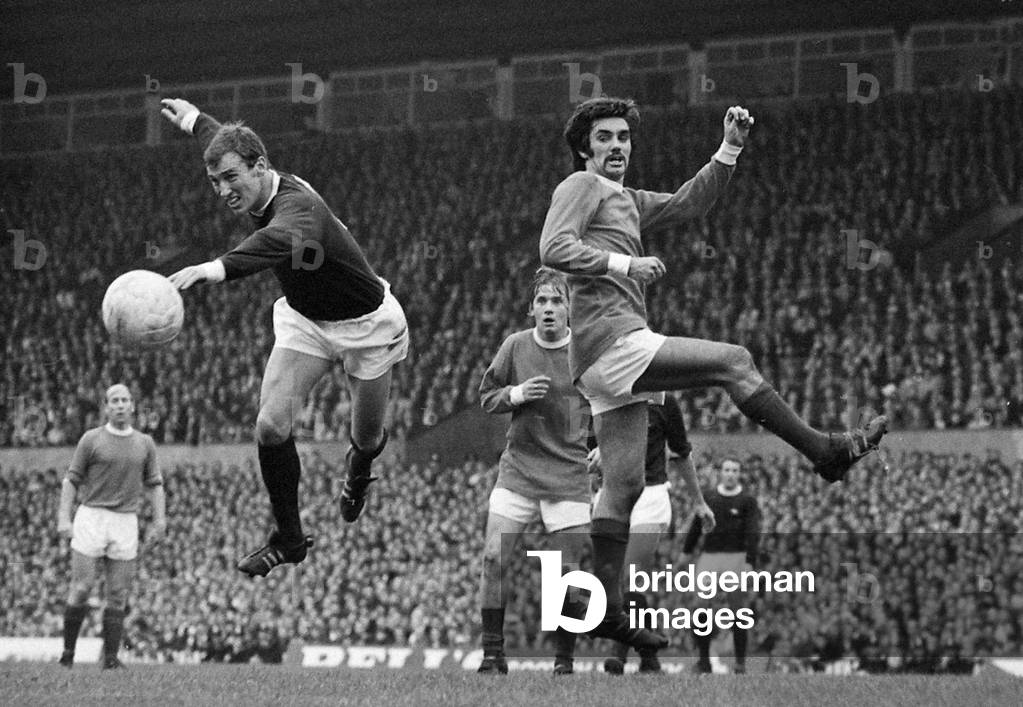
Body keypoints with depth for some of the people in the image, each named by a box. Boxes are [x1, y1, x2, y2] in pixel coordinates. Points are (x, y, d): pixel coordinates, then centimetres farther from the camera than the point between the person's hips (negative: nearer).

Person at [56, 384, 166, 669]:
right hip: (90, 519, -2)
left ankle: (110, 657, 4)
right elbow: (71, 480, 2)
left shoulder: (145, 443, 10)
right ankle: (68, 651, 6)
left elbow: (154, 485, 11)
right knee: (81, 589, -7)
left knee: (118, 595, 0)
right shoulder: (91, 439, 2)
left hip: (125, 523, 2)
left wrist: (160, 521, -2)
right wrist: (63, 518, -8)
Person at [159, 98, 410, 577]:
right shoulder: (260, 192, -13)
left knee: (367, 440, 10)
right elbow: (225, 142, 13)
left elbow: (281, 241, -64)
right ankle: (288, 540, 3)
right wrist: (194, 119, 33)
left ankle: (359, 466, 51)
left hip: (366, 326, -6)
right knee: (271, 425, -13)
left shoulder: (298, 207, -37)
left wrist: (219, 268, -82)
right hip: (304, 319, 6)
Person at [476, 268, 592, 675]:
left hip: (568, 476, -1)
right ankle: (493, 653, 1)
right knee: (494, 558, -9)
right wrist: (516, 394, -10)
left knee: (568, 573, -2)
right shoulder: (515, 346, 1)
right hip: (517, 470, 1)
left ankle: (564, 659, 13)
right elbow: (485, 397, 10)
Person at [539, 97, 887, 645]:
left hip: (616, 354, 10)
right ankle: (824, 451, -5)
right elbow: (553, 248, -14)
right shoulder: (581, 186, 1)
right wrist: (623, 263, -20)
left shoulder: (629, 202, 28)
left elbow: (687, 203, 25)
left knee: (623, 486, 5)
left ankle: (606, 608, 4)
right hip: (607, 335, -10)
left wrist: (730, 149, 14)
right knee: (733, 361, -11)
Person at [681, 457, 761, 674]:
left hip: (736, 558, -3)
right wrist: (686, 551, 22)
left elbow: (753, 533, -9)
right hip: (709, 557, 3)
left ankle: (740, 662, 5)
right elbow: (696, 526, 19)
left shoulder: (748, 501, -2)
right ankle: (703, 659, 6)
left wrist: (750, 563, -18)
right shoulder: (709, 497, 10)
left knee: (738, 611, -3)